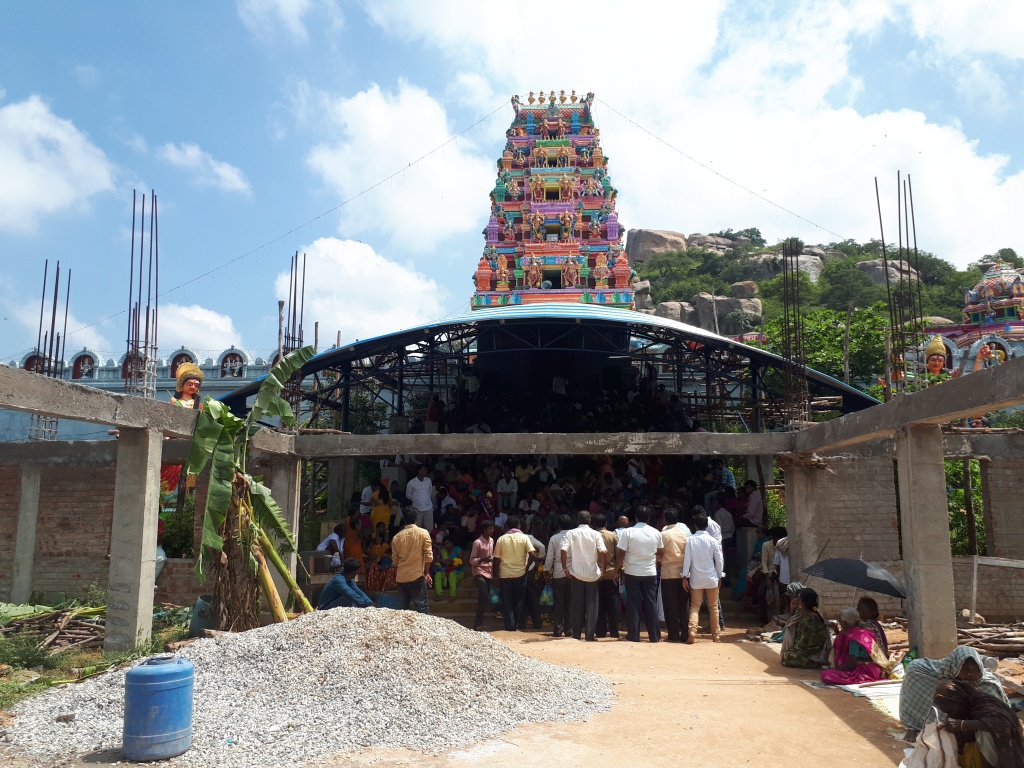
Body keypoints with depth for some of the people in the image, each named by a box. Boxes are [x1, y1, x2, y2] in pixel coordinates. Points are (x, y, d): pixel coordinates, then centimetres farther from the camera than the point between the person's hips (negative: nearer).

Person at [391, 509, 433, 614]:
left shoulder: (397, 536, 4)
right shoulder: (423, 533, -4)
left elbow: (395, 559, 8)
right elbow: (429, 556, -8)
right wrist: (426, 572, 3)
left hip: (401, 577, 3)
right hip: (417, 576, -3)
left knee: (402, 608, 8)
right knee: (421, 606, 0)